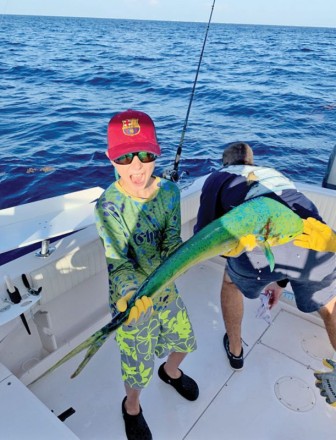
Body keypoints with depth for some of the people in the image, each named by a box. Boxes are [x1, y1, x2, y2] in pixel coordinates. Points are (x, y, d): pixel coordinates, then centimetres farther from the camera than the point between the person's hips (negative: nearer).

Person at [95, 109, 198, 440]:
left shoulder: (169, 191, -12)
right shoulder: (108, 204, -24)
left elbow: (172, 239, -13)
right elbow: (117, 261, -24)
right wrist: (131, 293, -42)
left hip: (165, 288, 5)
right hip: (130, 297, -4)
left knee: (184, 340, 25)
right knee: (139, 367, 13)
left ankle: (171, 372, 61)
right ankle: (132, 407, 49)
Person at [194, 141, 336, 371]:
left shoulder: (219, 177, 23)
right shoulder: (275, 175, 36)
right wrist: (281, 280, 52)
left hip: (262, 247, -3)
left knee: (231, 283, 31)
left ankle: (235, 351, 47)